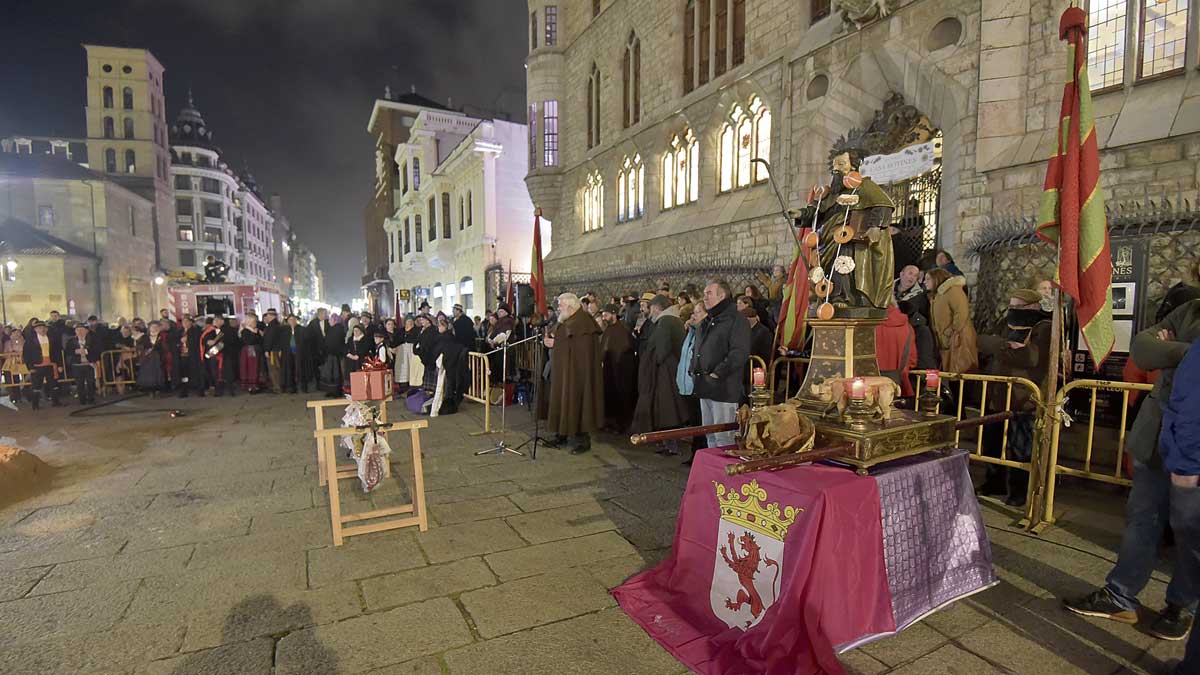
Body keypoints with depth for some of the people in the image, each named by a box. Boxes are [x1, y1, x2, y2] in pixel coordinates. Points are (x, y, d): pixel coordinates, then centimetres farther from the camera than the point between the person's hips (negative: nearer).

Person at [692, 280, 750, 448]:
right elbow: (696, 349, 28)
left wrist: (718, 373, -19)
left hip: (724, 389, -8)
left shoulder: (737, 320, -9)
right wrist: (693, 369, 13)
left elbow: (739, 353, -19)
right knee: (710, 434, 15)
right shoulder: (707, 322, 19)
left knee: (723, 437, -5)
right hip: (705, 388, 9)